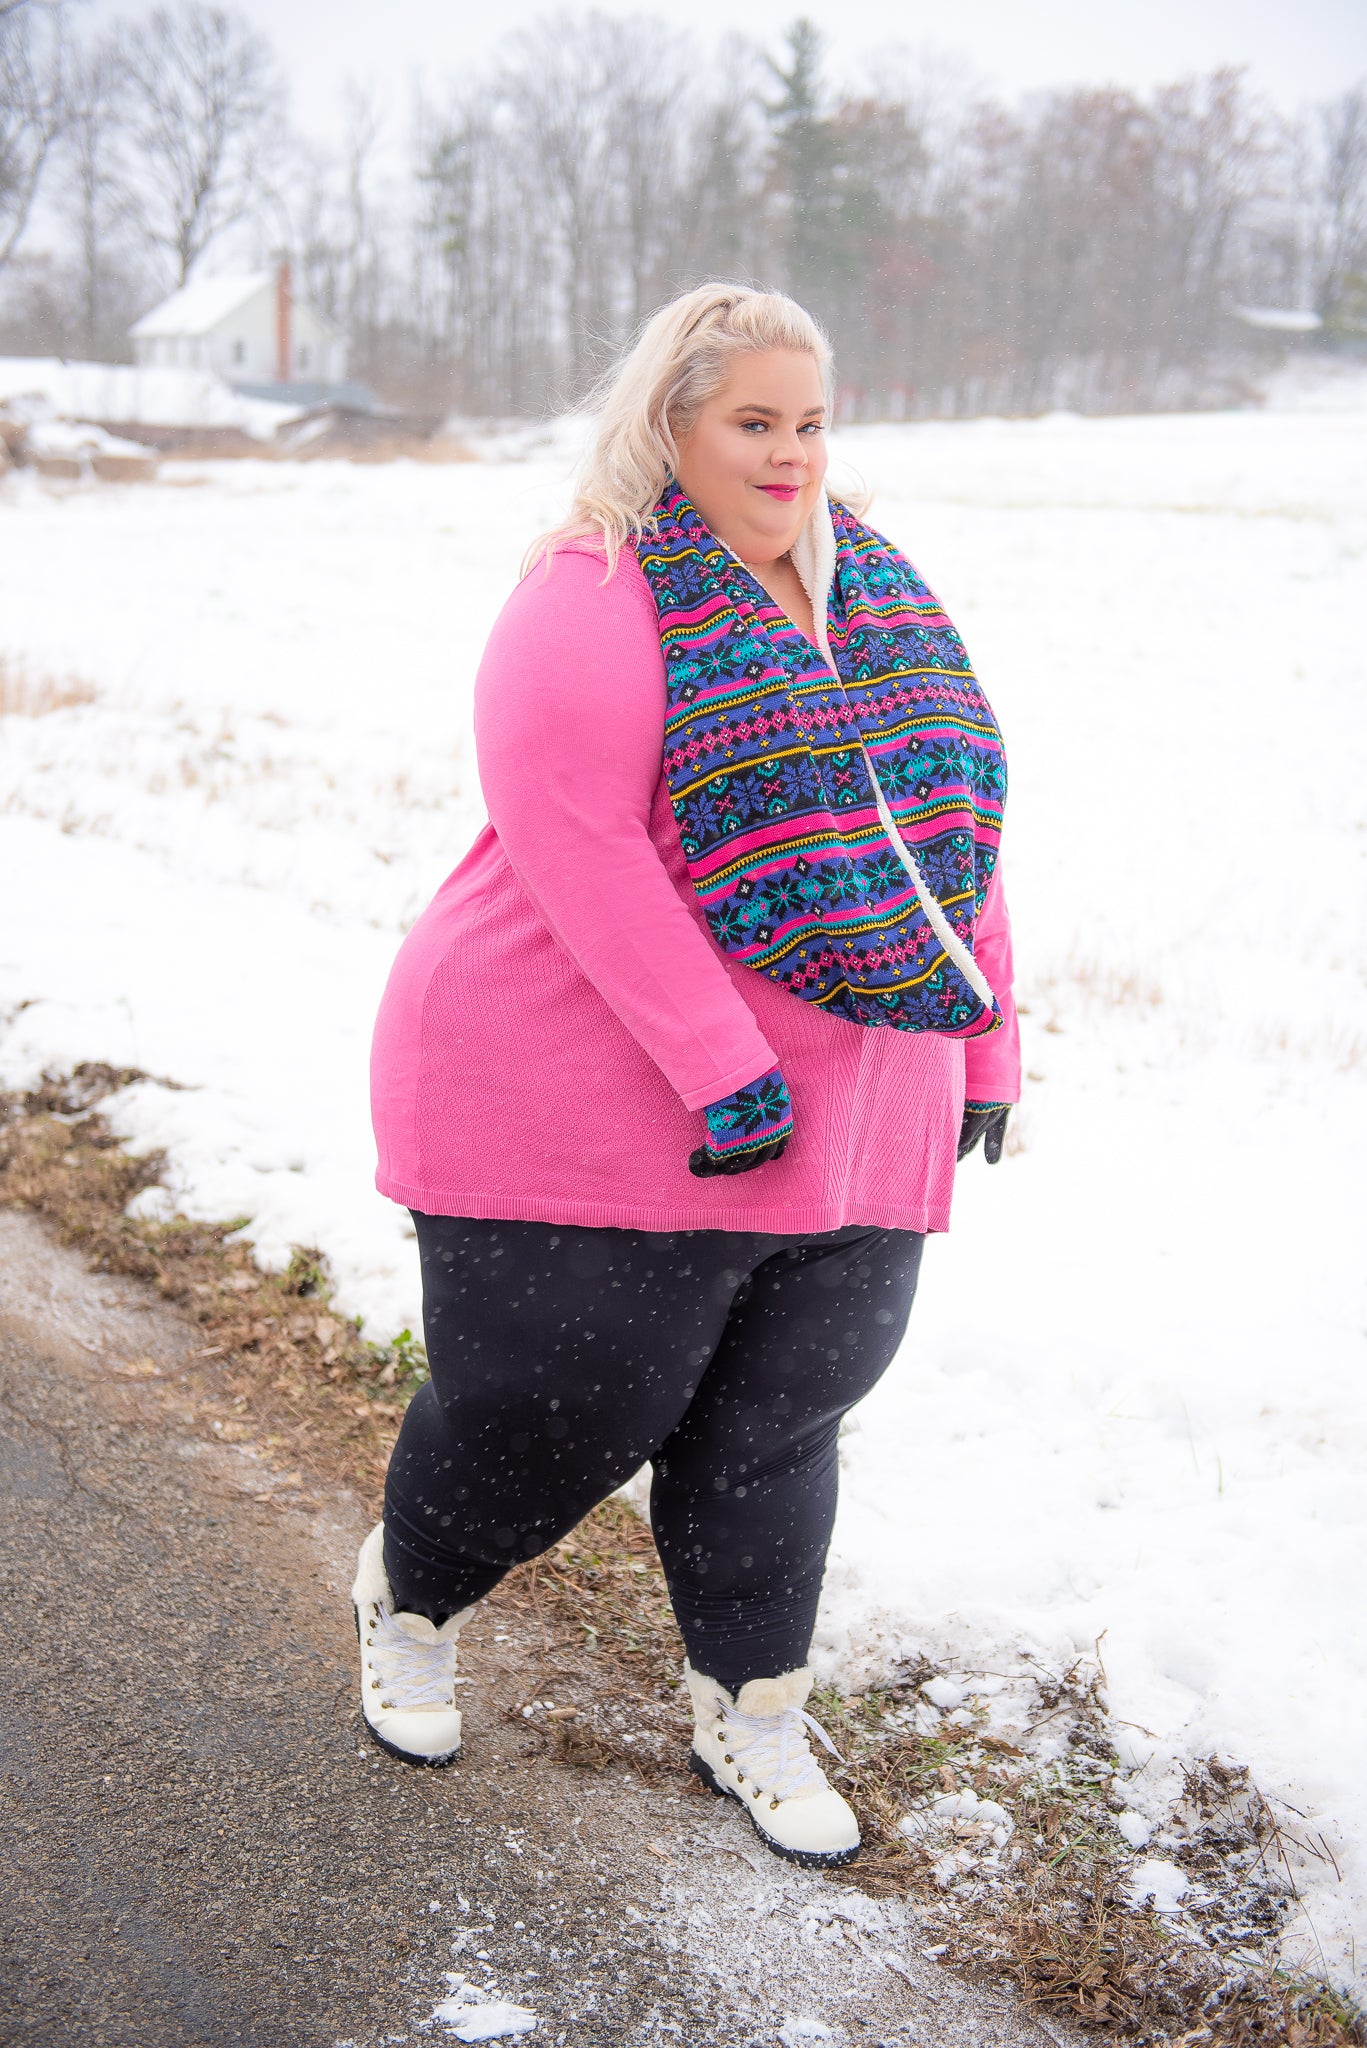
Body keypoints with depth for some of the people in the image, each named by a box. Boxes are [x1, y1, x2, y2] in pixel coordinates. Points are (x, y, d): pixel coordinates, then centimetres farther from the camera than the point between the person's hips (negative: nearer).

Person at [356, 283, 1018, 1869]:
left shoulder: (878, 593, 12)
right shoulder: (595, 603, -11)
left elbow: (951, 822, 15)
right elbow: (575, 846, -21)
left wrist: (984, 1043, 11)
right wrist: (721, 1069, -25)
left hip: (848, 1123, 6)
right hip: (601, 1104, -6)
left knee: (772, 1425, 13)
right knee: (554, 1408, 5)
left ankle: (751, 1714, 31)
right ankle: (408, 1594, 36)